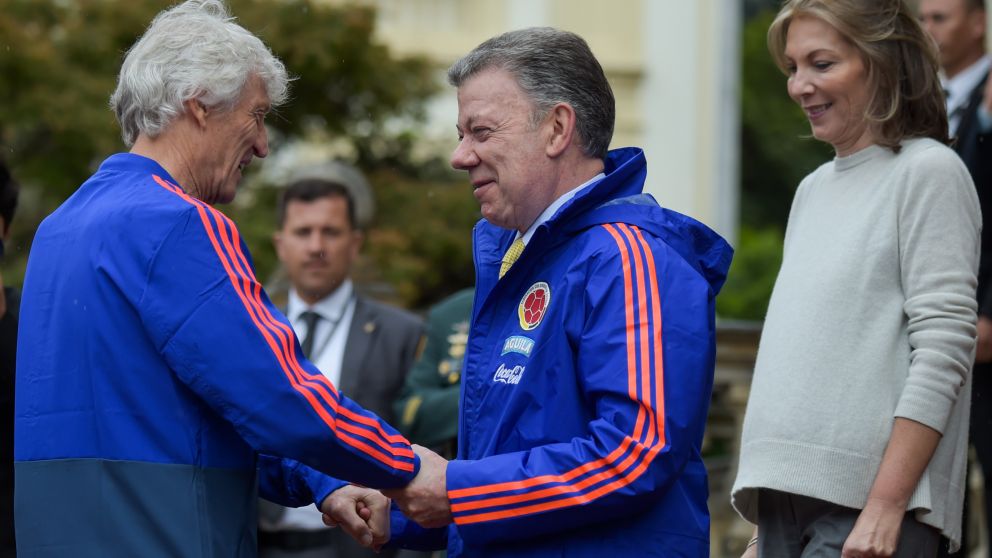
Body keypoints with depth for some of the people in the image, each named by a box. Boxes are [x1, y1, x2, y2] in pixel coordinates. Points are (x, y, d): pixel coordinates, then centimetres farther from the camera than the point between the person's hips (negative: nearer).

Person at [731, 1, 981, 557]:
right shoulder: (814, 189, 19)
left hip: (871, 508, -7)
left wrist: (885, 507, -17)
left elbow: (942, 354, -11)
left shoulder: (929, 172, -3)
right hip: (783, 498, 7)